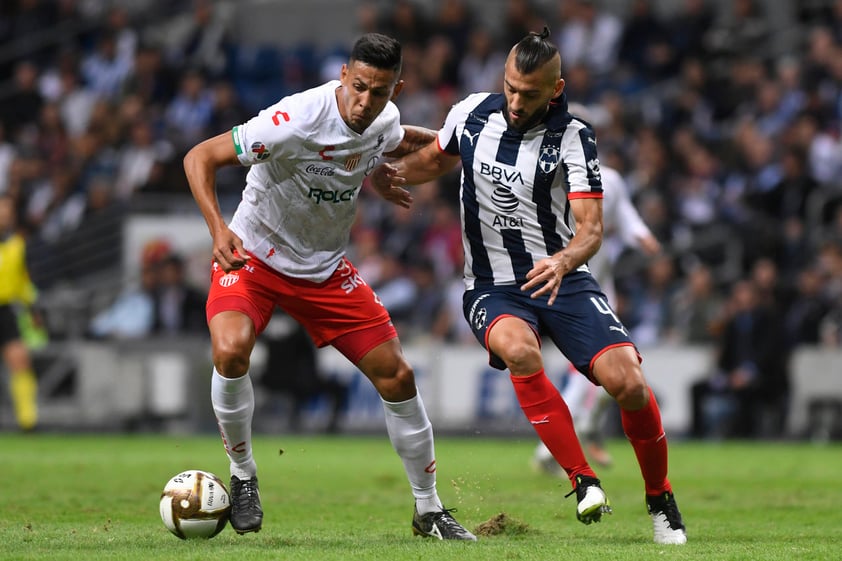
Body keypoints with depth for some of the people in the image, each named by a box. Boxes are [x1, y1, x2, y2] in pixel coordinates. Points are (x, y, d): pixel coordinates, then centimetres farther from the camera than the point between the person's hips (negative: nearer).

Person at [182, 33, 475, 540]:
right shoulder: (298, 120, -30)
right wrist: (218, 228, -41)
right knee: (231, 350, -33)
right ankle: (243, 475, -7)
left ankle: (429, 510, 17)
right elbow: (200, 157, -28)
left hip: (326, 268, 5)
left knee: (397, 376, 0)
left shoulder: (385, 120, -8)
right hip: (253, 253, -5)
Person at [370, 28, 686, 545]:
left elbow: (591, 229, -18)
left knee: (627, 381, -20)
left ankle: (661, 500, 5)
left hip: (562, 282, -1)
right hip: (492, 289, 1)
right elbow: (434, 158, 21)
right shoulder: (471, 113, -1)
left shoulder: (574, 138, -11)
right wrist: (392, 172, 0)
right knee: (519, 349, -35)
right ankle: (584, 482, -26)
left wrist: (561, 262, -40)